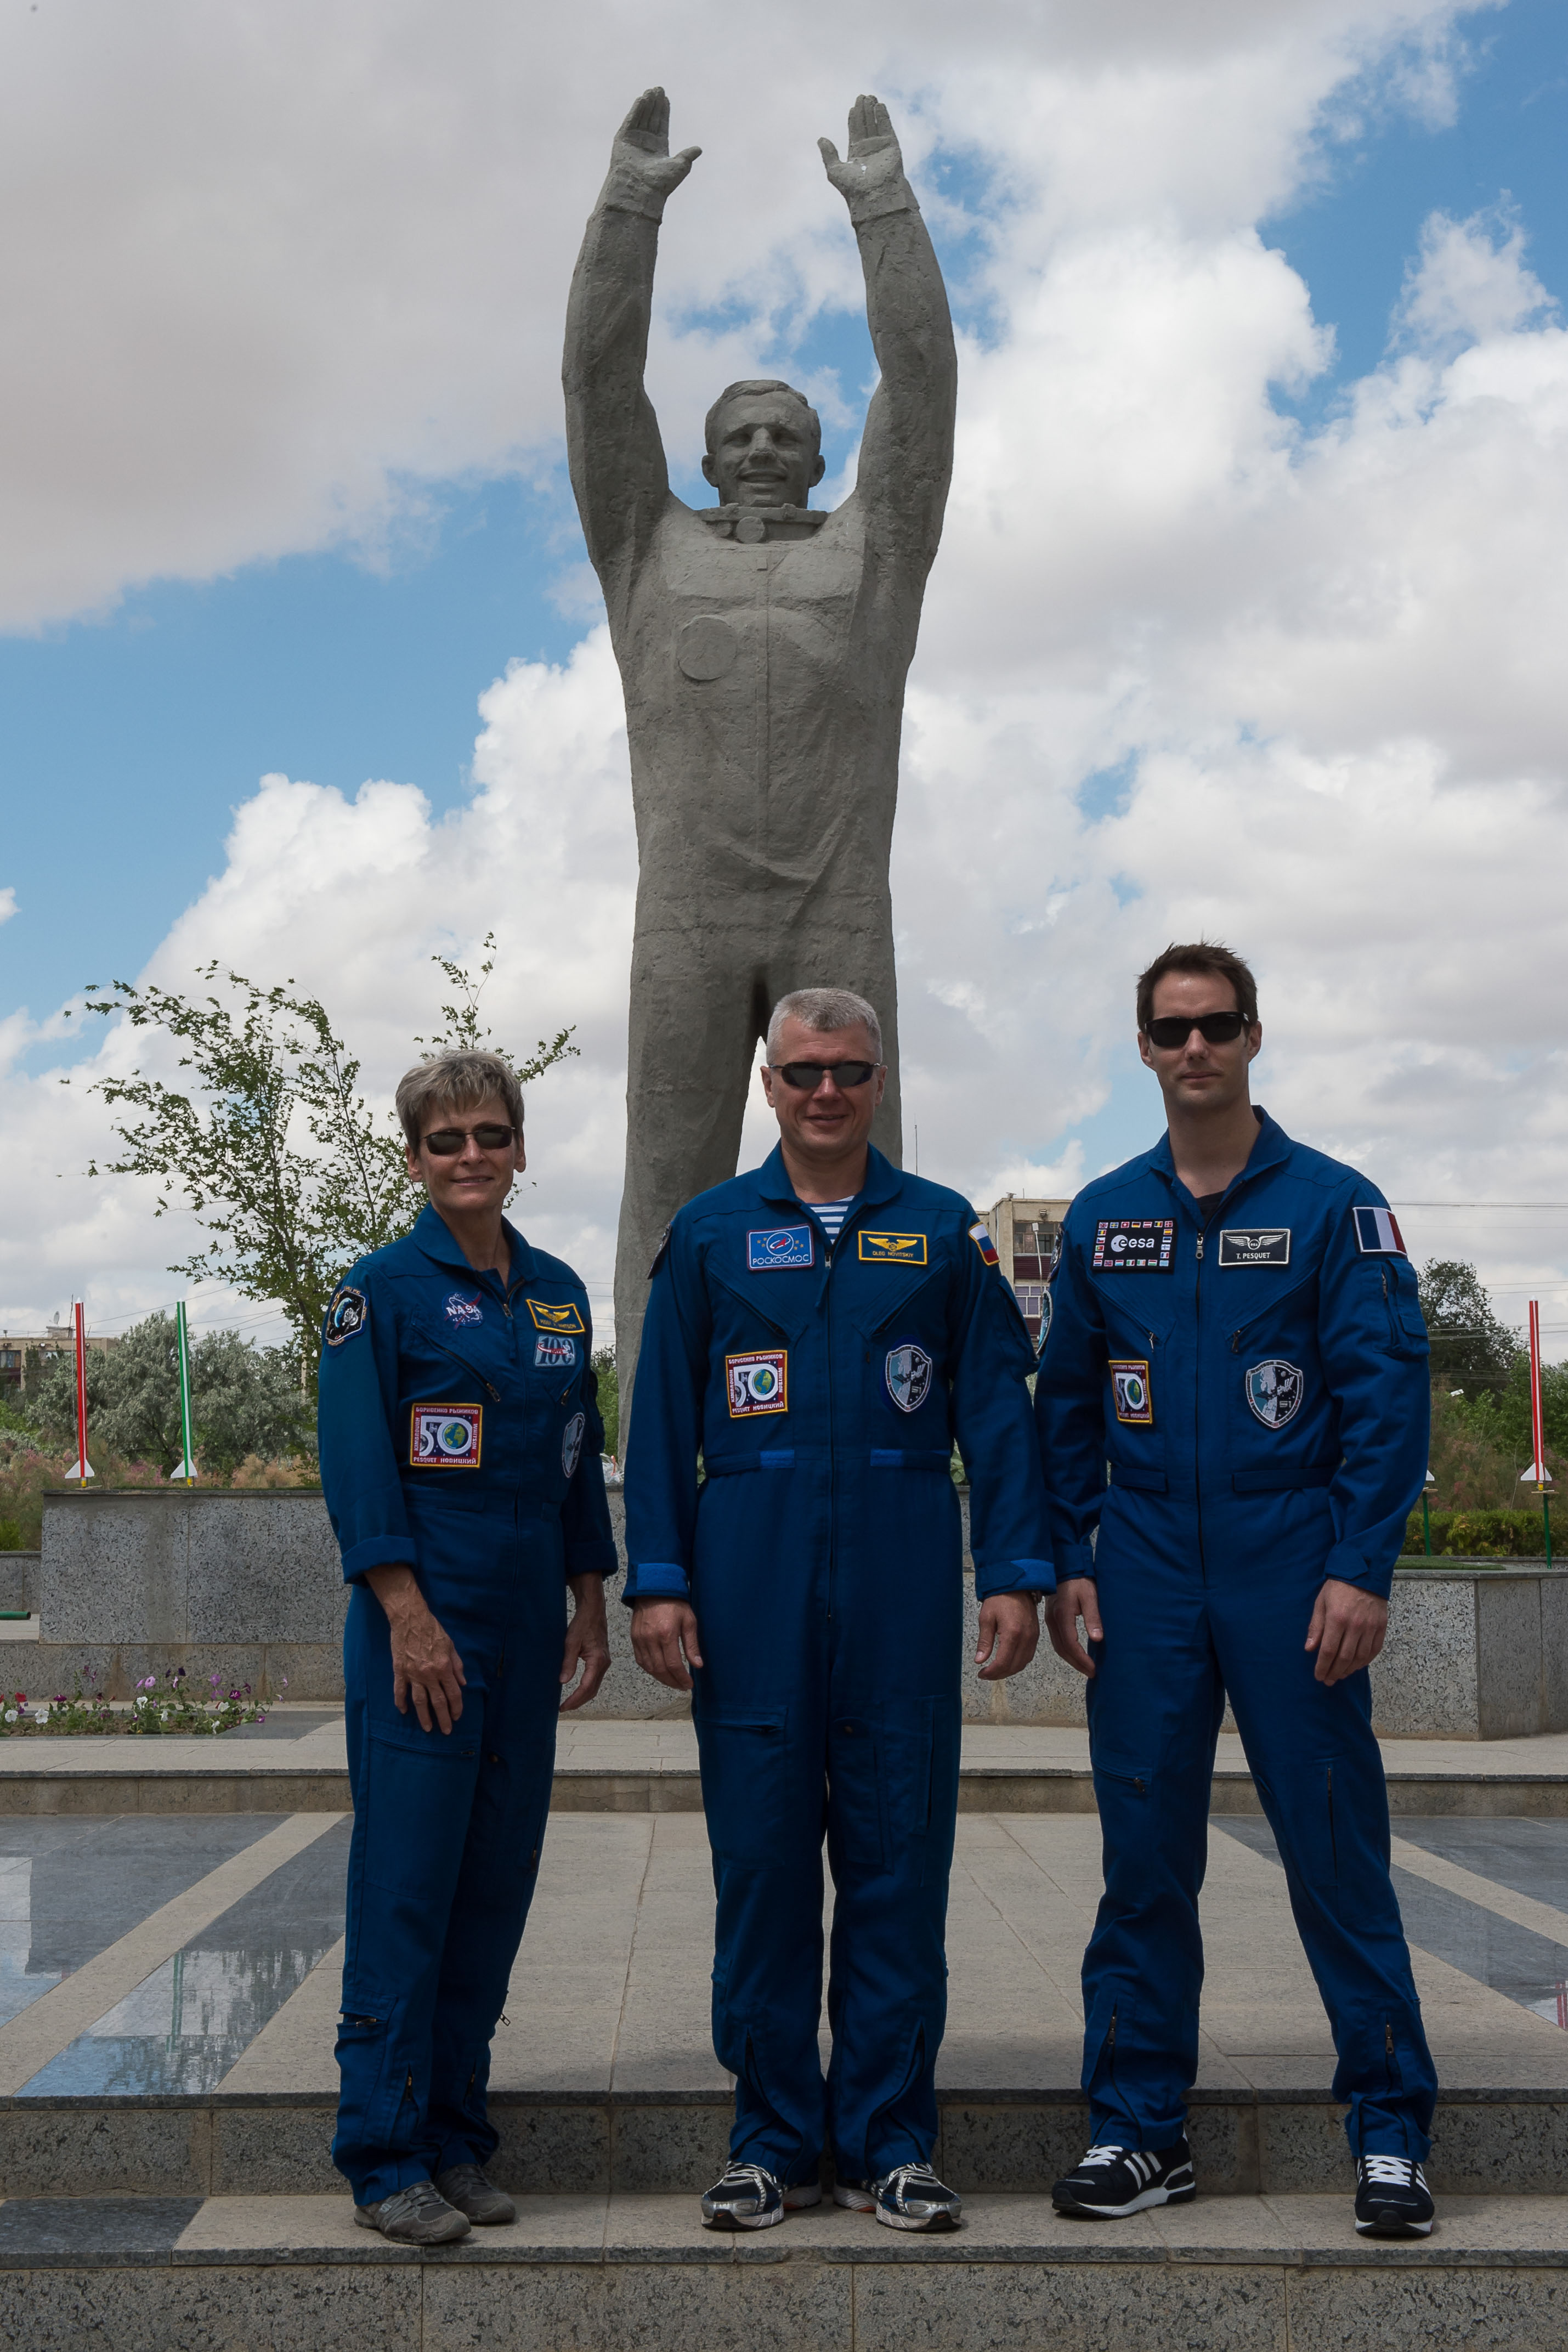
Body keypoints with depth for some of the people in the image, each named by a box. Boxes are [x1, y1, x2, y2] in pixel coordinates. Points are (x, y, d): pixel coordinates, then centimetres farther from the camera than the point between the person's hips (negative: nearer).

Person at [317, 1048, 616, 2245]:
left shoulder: (558, 1292, 12)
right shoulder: (385, 1287, -5)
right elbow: (357, 1463, -10)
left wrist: (591, 1603, 12)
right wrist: (409, 1614, -17)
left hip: (528, 1624, 6)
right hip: (426, 1622, -6)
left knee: (497, 1882, 9)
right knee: (406, 1886, -4)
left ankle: (457, 2140, 20)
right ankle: (385, 2159, 6)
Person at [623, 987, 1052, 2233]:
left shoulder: (947, 1232, 9)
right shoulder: (709, 1232, 9)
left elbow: (998, 1410, 7)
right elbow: (664, 1420, 7)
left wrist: (1016, 1572, -1)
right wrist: (657, 1581, -1)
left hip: (902, 1580, 0)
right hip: (749, 1579, 0)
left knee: (898, 1856, 4)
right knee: (760, 1852, 4)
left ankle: (888, 2140, 16)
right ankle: (774, 2139, 17)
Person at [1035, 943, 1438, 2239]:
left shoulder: (1333, 1204, -1)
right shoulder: (1102, 1218, 10)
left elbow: (1389, 1394, -5)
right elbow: (1066, 1404, 13)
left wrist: (1362, 1570, -12)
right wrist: (1064, 1564, 5)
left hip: (1293, 1572, -3)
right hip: (1143, 1579, 3)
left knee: (1337, 1848, 0)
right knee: (1144, 1853, 7)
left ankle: (1391, 2131, 13)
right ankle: (1141, 2129, 18)